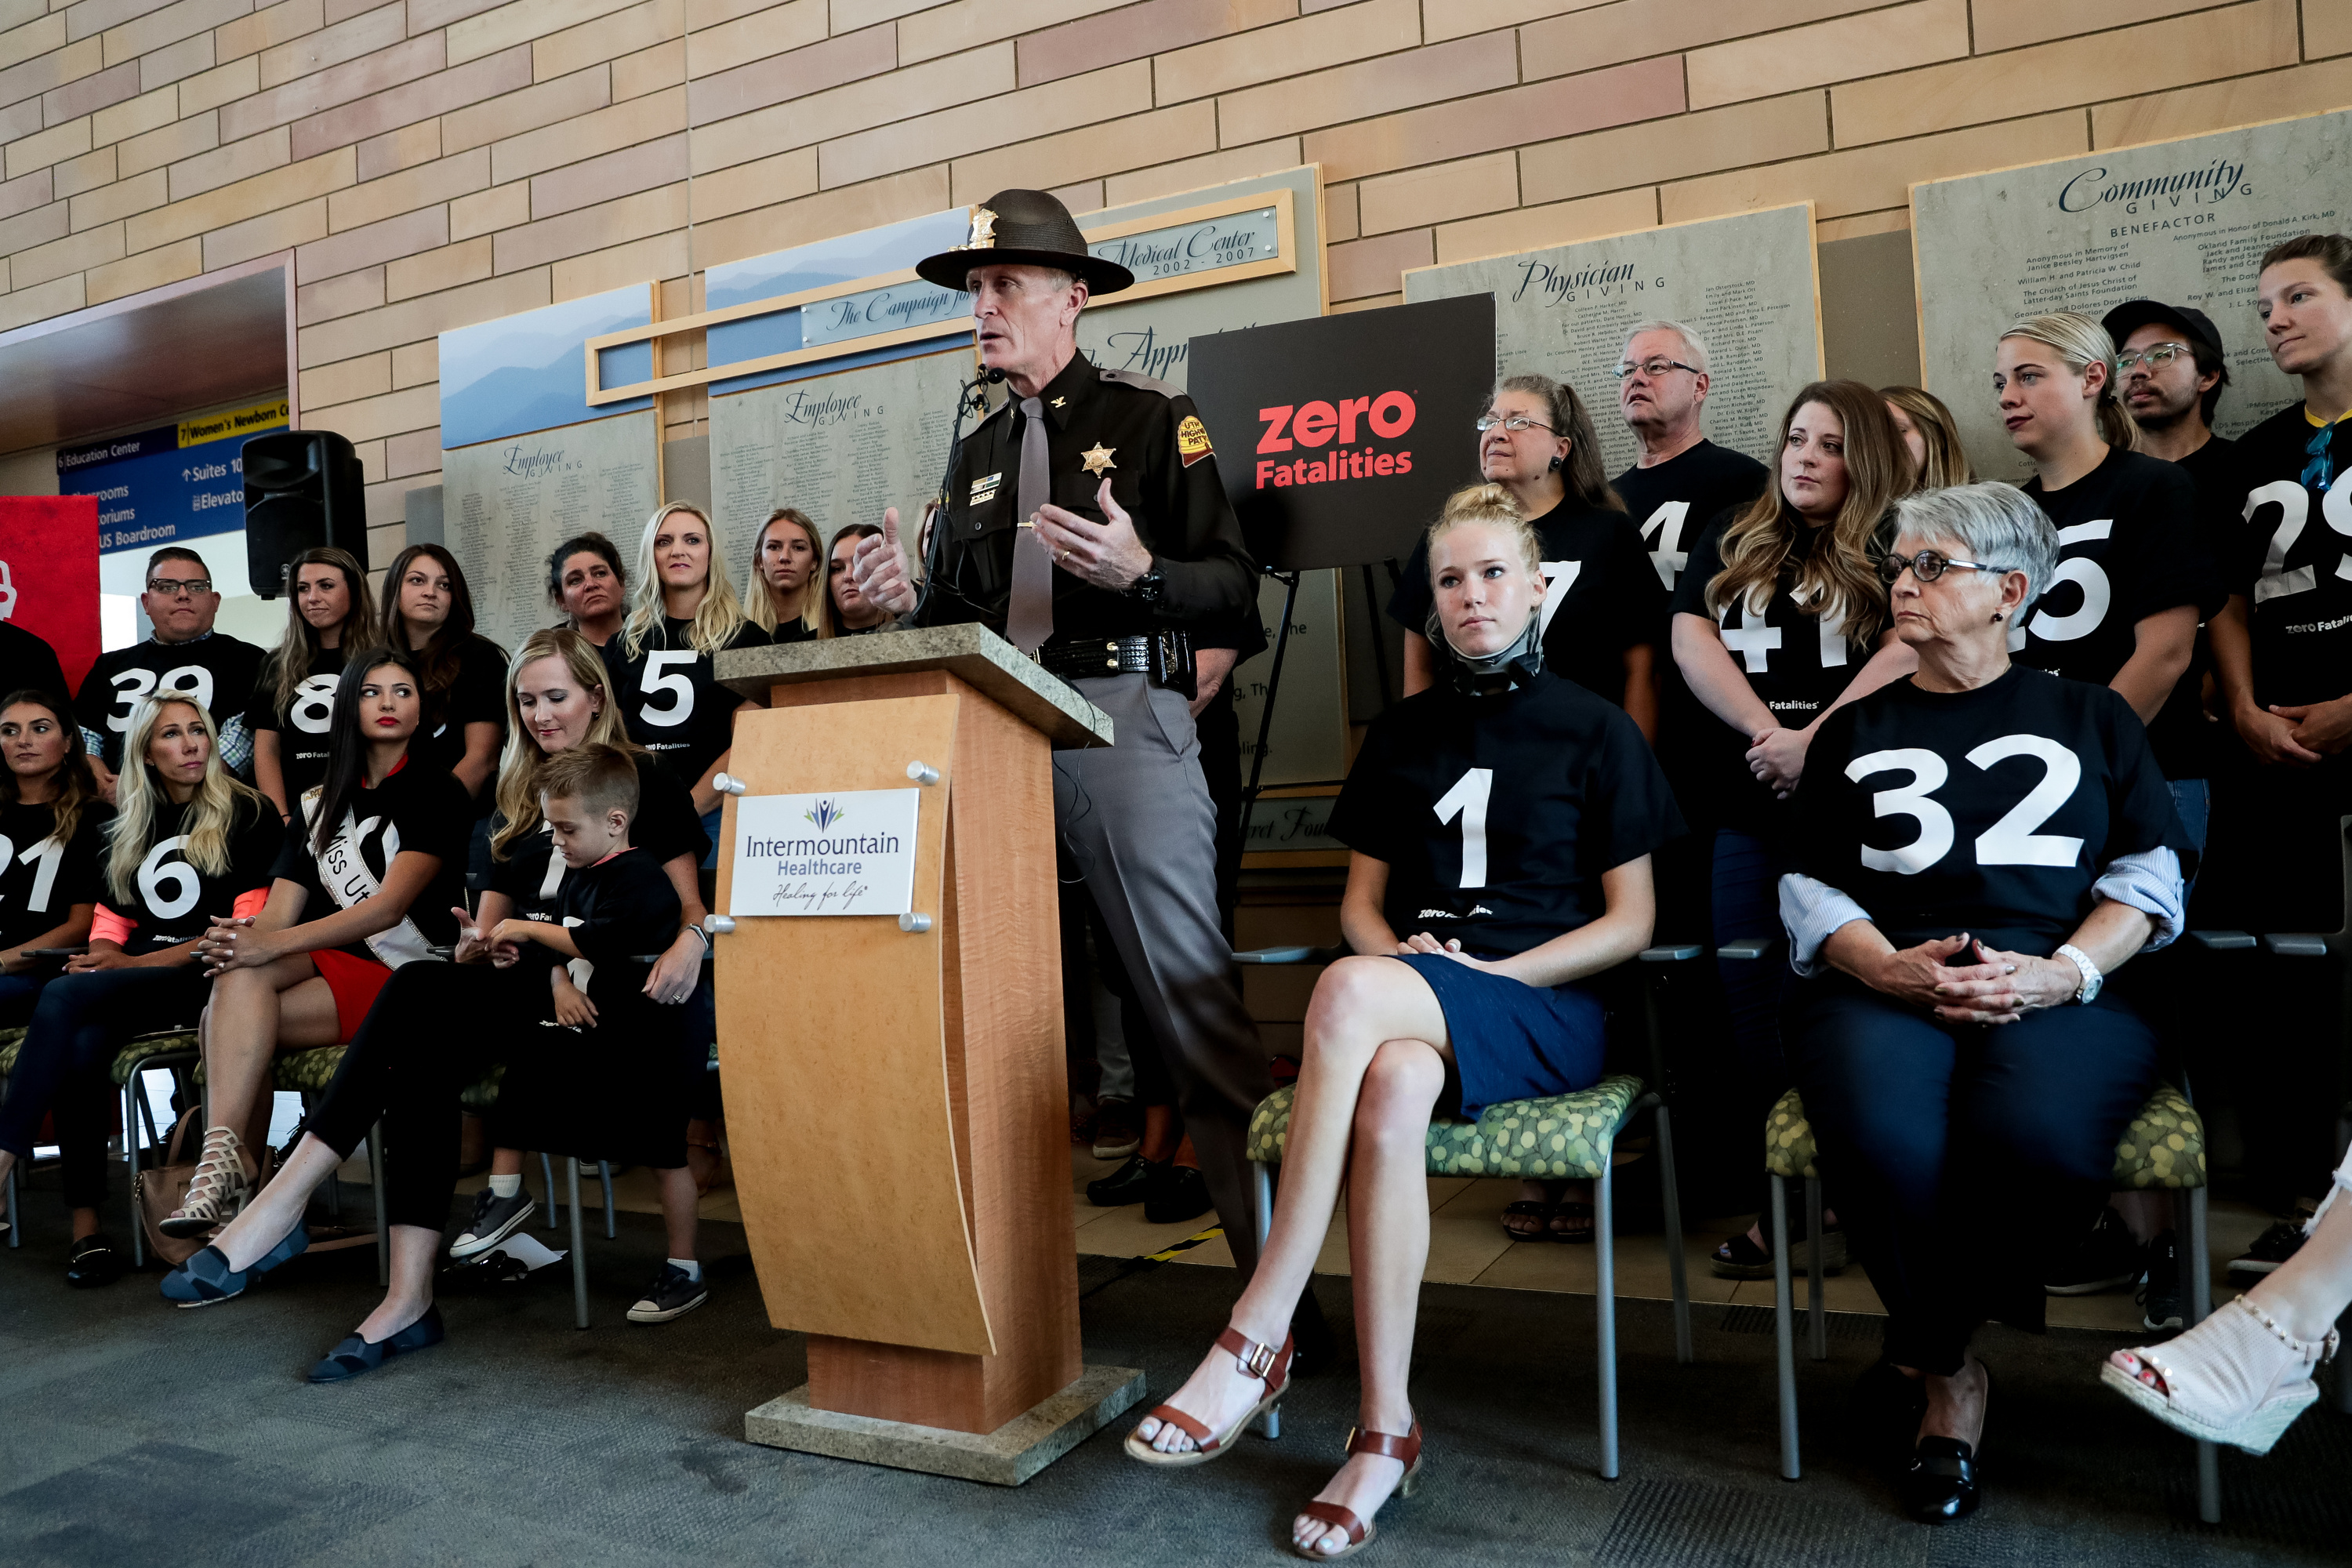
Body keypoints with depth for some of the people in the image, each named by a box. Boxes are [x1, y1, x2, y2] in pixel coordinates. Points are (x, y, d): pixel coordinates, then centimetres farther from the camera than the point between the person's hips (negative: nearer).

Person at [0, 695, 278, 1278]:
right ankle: (84, 1222, -26)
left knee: (64, 996, -29)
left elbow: (249, 931, -8)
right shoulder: (129, 830, 20)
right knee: (81, 1045, -29)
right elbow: (110, 920, 20)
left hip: (207, 979, -5)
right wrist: (102, 955, -6)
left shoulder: (248, 814, 1)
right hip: (132, 985, 5)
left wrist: (134, 963, -11)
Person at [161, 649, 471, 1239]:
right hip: (334, 965, 5)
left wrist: (275, 944, -25)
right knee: (240, 974, -25)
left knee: (225, 1021, -24)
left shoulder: (437, 792, -2)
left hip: (404, 976, -5)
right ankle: (231, 1161, -24)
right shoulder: (320, 804, 17)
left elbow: (390, 906, -15)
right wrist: (244, 938, -18)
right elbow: (280, 911, 6)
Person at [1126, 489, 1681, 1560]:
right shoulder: (1400, 733, 18)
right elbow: (1361, 902, 18)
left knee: (1348, 993, -35)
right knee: (1389, 1088, -36)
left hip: (1547, 1010, -3)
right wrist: (1403, 954, -6)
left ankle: (1256, 1341, -31)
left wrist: (1486, 972, -11)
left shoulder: (1595, 731, 6)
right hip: (1417, 1007, 3)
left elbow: (1630, 922, 2)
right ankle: (1386, 1429, -29)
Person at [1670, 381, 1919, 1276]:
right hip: (1747, 809, 3)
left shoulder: (1896, 548, 5)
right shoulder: (1733, 541, 13)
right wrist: (1766, 733, -12)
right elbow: (1690, 639, 1)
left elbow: (1908, 650, -10)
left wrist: (1815, 743, -20)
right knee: (1755, 1003, 6)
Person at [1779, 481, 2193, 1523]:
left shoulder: (2092, 717, 21)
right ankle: (1954, 1373, -4)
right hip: (1886, 985, 1)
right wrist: (1890, 968, -7)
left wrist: (2059, 973, -8)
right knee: (1882, 1143, -33)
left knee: (2036, 1137, -35)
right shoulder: (1855, 733, 23)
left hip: (2058, 987, 0)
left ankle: (1921, 1352, -7)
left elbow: (2148, 879, 11)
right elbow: (1814, 892, 14)